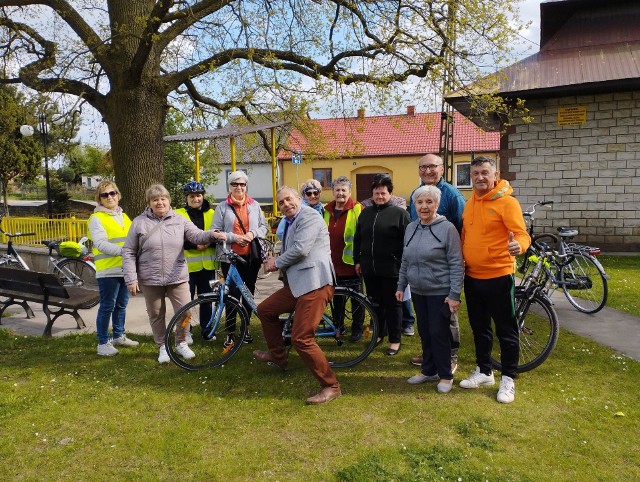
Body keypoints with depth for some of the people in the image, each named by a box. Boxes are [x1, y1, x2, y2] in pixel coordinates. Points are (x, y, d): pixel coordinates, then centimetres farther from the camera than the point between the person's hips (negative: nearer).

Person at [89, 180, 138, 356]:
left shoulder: (124, 216, 16)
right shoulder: (96, 218, -5)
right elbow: (101, 244, -17)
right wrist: (123, 250, -27)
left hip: (125, 269, 6)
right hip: (108, 271, -6)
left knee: (121, 305, 16)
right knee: (107, 307, -1)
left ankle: (119, 336, 30)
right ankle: (103, 343, 10)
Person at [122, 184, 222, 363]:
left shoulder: (179, 220, 2)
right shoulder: (139, 222, 0)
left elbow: (196, 235, -10)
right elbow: (129, 253, 0)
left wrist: (212, 234, -33)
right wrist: (131, 279, -7)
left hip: (177, 278, 0)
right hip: (150, 280, 0)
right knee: (156, 315, 11)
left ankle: (181, 343, 22)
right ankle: (162, 346, 31)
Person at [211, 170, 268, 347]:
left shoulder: (254, 205, 8)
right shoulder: (222, 207, 1)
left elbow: (264, 226, 10)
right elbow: (216, 232, -4)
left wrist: (253, 233, -10)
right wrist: (234, 237, -16)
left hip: (252, 256, 3)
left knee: (249, 291, 11)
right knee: (233, 293, -4)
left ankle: (246, 327, 26)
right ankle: (231, 332, 9)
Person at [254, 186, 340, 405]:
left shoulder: (308, 217, -10)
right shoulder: (290, 223, 22)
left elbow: (301, 249, -21)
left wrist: (277, 262, -5)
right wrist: (277, 262, 6)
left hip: (314, 284, -10)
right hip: (297, 284, 10)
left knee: (301, 339, -13)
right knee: (264, 310, 20)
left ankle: (331, 386, 0)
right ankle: (277, 355, 37)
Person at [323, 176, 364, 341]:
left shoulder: (357, 209, -8)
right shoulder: (328, 210, 10)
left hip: (351, 263, -5)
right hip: (333, 264, 5)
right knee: (337, 296, 16)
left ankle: (357, 328, 21)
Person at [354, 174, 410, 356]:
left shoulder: (399, 213, -5)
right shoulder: (366, 213, 12)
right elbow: (357, 239, 17)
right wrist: (357, 261, 14)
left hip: (391, 269, -5)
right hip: (369, 268, 5)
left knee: (392, 304, 5)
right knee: (376, 303, 15)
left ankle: (395, 340, 16)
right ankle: (379, 333, 31)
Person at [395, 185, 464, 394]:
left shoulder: (447, 228, -11)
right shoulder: (411, 228, 8)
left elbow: (456, 264, -13)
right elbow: (405, 261, 16)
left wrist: (454, 294, -15)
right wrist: (401, 286, 16)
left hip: (440, 292, -6)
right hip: (418, 291, 6)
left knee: (439, 333, 1)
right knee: (424, 333, 14)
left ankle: (445, 375, 18)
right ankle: (428, 370, 29)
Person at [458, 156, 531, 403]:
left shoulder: (506, 202, -11)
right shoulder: (470, 203, 10)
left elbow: (522, 234, -17)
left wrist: (518, 246, -39)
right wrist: (462, 259, 5)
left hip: (498, 276, -7)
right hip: (472, 276, 7)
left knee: (505, 329, 5)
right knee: (479, 327, 17)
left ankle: (508, 379, 19)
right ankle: (483, 372, 32)